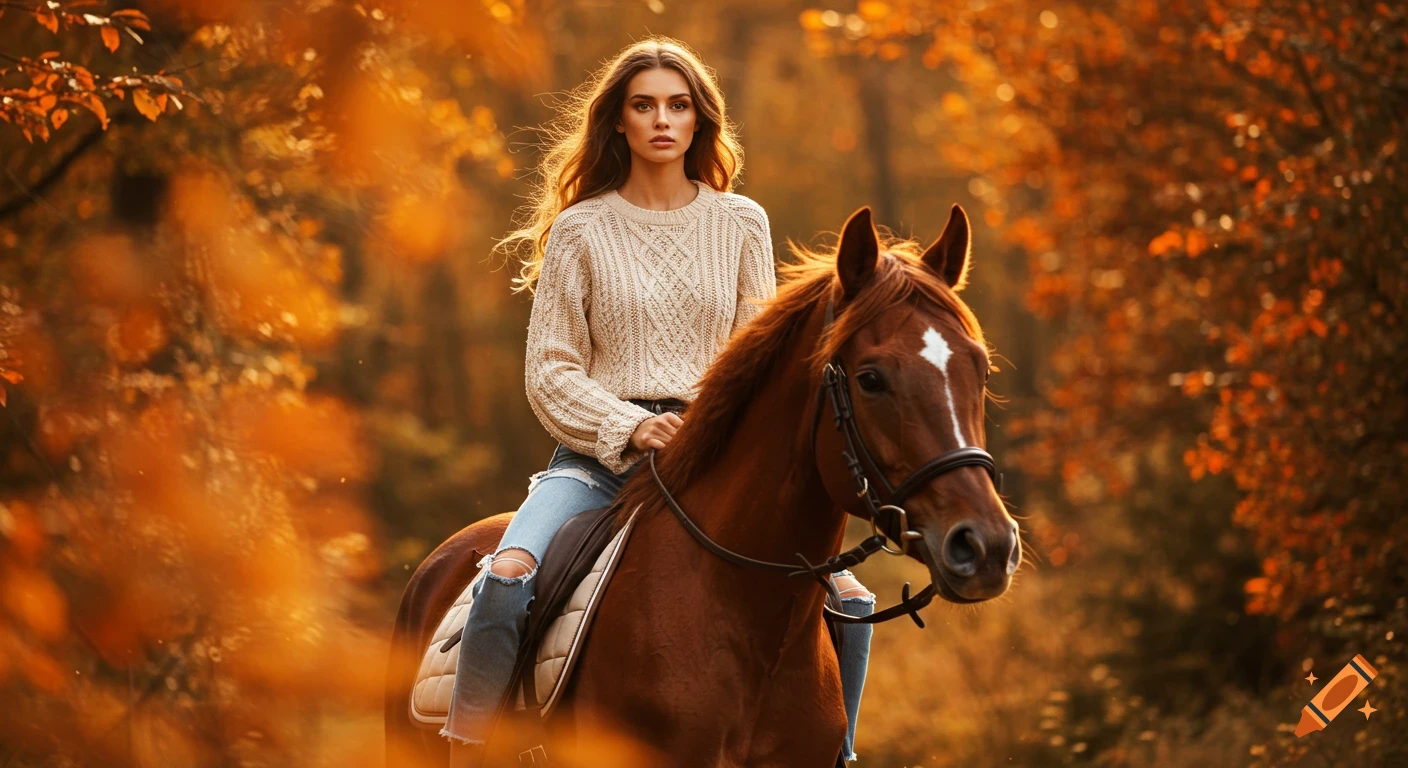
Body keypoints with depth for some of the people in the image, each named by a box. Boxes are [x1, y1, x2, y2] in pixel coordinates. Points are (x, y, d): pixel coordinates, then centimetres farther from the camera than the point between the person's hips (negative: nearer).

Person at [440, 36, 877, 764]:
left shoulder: (742, 224, 10)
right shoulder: (580, 231, 4)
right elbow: (550, 373, 1)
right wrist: (631, 428, -15)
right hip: (600, 455, -2)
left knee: (849, 599, -14)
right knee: (507, 578, -31)